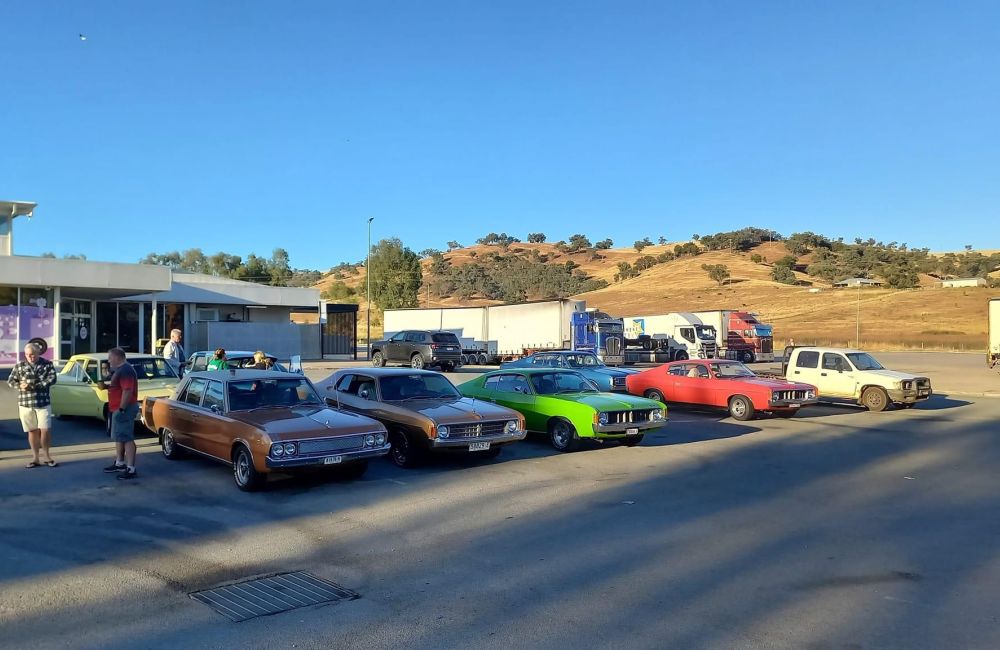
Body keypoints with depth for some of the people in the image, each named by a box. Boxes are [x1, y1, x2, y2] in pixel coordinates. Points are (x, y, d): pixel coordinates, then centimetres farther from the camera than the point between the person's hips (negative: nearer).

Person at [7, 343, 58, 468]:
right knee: (32, 431, 7)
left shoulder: (47, 364, 2)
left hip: (43, 403, -1)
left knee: (45, 430, -5)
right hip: (25, 404, 1)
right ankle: (35, 458, 15)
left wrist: (34, 386, -18)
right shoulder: (19, 366, 6)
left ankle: (45, 456, 11)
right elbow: (10, 381, 6)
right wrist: (20, 385, -16)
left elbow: (52, 379, -9)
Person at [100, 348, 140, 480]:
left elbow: (128, 390, -25)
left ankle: (131, 469, -11)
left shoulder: (125, 370, -18)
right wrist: (106, 386, 10)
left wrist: (121, 409, -27)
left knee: (127, 438, -11)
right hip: (118, 408, 11)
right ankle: (119, 463, 32)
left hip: (124, 409, -11)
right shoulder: (119, 369, 17)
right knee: (118, 437, 19)